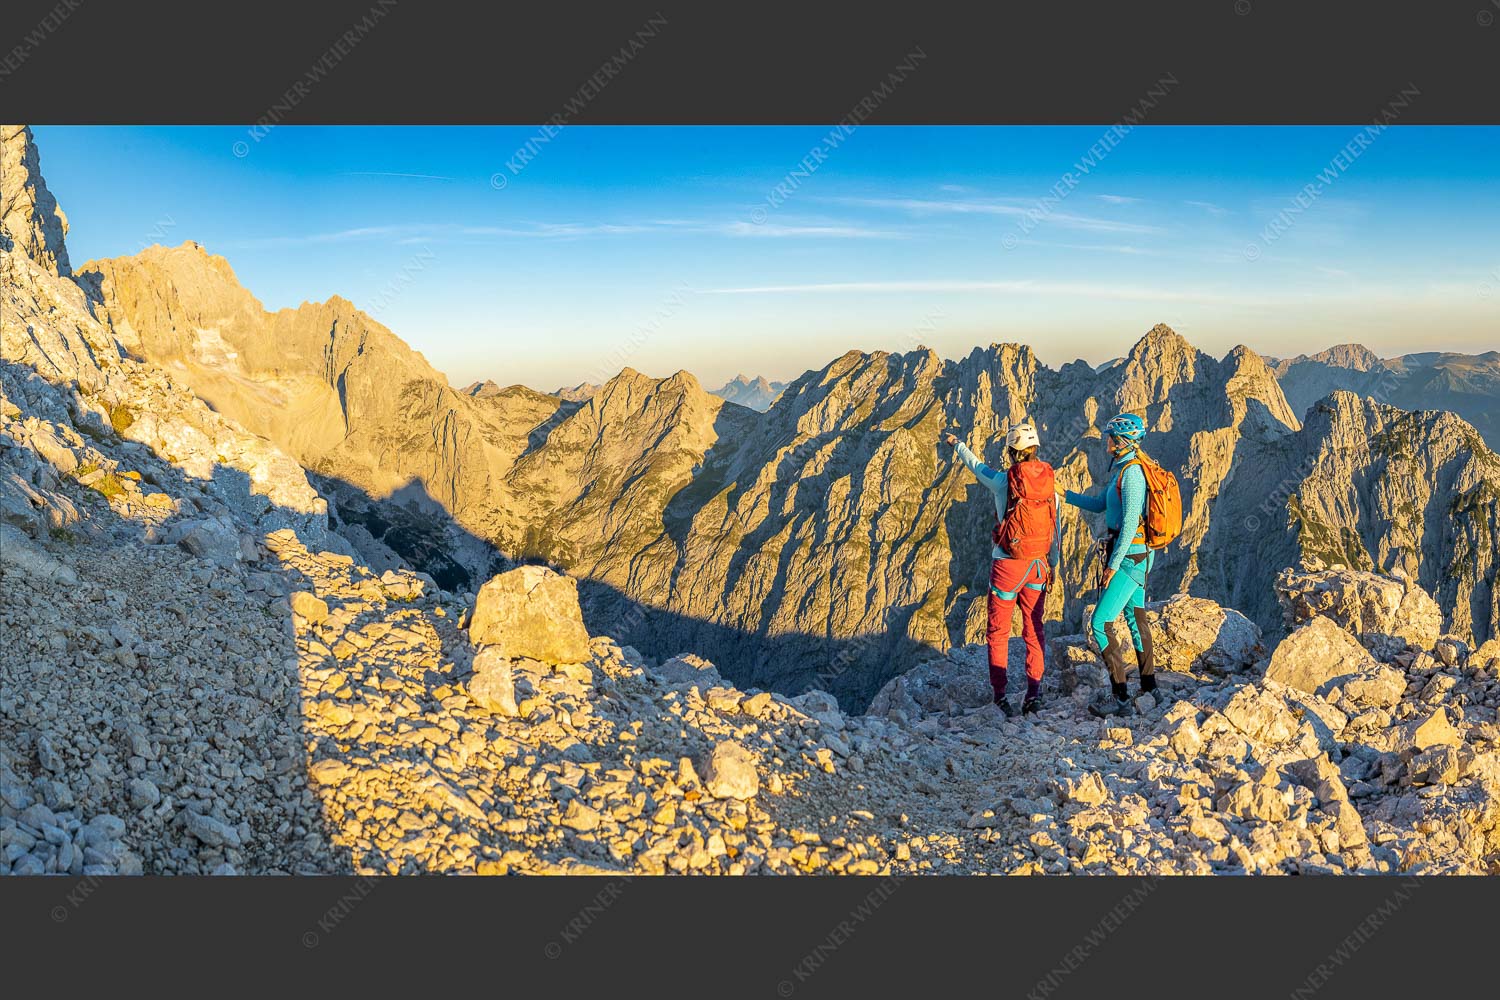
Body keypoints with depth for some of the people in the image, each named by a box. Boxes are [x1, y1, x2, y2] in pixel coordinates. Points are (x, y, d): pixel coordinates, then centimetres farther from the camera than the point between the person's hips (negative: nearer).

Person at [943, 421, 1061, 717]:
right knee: (1033, 631, 13)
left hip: (1007, 565, -4)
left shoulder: (1003, 481, -12)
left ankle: (1000, 693, 9)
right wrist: (1052, 565, 18)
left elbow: (976, 465, 8)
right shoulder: (1049, 484, -1)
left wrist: (957, 444, 27)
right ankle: (1034, 692, 11)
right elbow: (1056, 531, 5)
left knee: (998, 632, 8)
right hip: (1037, 566, 4)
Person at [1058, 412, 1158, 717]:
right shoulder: (1122, 468, 11)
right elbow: (1099, 505, 23)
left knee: (1099, 625, -10)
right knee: (1136, 620, 19)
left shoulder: (1131, 472, -19)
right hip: (1138, 556, 10)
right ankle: (1149, 688, 32)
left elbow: (1130, 522, -23)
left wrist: (1113, 564, -20)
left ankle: (1120, 698, -6)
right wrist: (1064, 494, 18)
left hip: (1129, 557, -10)